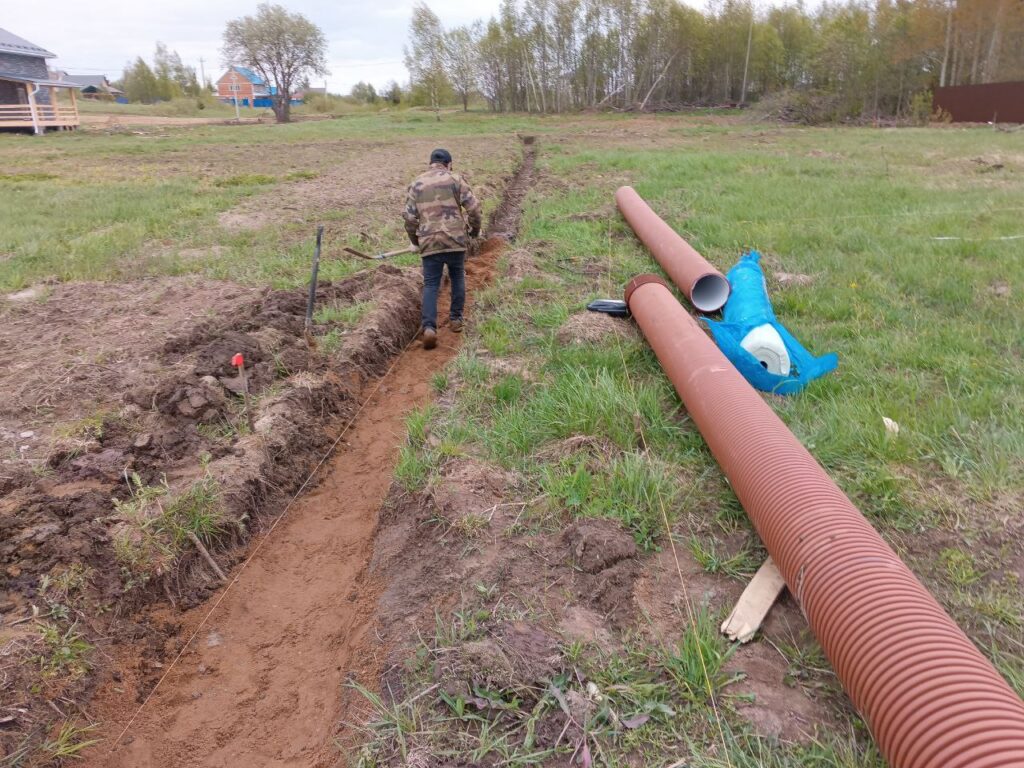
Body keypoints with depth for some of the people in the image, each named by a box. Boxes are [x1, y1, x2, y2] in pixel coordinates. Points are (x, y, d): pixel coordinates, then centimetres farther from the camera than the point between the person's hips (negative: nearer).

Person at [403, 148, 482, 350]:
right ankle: (456, 319, 24)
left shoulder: (416, 183, 8)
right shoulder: (455, 179, 2)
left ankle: (429, 327, -10)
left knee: (430, 284, 5)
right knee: (457, 278, 19)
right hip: (456, 239, -1)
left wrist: (416, 241, 20)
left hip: (429, 242, 1)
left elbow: (409, 218, 6)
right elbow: (473, 208, -3)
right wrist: (475, 230, 14)